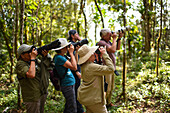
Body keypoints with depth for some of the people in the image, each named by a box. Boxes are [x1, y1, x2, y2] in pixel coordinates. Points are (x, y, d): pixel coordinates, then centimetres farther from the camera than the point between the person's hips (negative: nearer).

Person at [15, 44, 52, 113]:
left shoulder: (35, 60, 3)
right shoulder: (20, 64, -17)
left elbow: (47, 65, 11)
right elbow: (31, 75, -32)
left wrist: (45, 56, -8)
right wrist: (32, 58, -25)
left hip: (43, 94, 7)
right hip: (32, 97, -7)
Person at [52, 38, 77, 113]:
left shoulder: (62, 56, 8)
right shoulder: (59, 58, -21)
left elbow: (75, 63, 16)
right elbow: (74, 67, -23)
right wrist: (71, 53, -18)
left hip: (70, 84, 10)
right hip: (68, 85, -10)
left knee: (68, 107, 22)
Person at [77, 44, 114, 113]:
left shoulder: (84, 65, 2)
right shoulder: (92, 67, -27)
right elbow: (110, 69, -28)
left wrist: (100, 56, 2)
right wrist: (104, 54, -22)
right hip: (92, 98, -9)